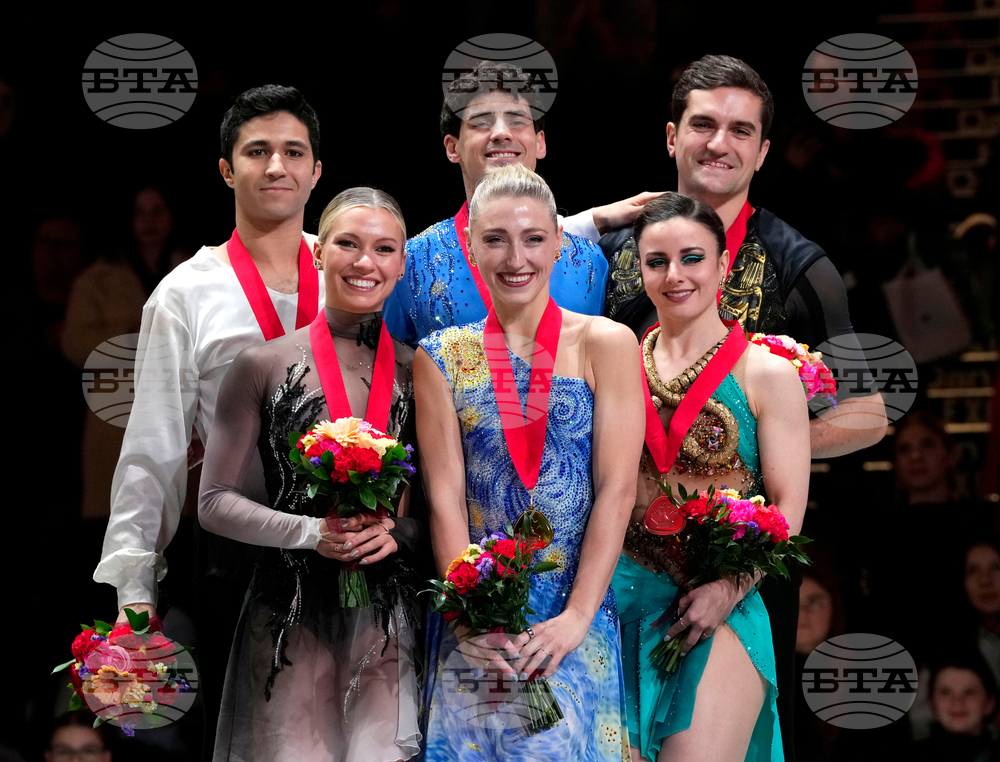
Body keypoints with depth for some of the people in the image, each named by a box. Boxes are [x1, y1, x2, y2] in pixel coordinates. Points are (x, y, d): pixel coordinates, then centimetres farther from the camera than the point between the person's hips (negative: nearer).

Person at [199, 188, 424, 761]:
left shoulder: (417, 370, 8)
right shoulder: (266, 365, 2)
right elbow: (216, 503, 1)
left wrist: (398, 530, -9)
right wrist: (312, 533, -12)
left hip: (388, 614, 1)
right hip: (292, 612, -1)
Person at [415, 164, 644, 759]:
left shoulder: (604, 345, 1)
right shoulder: (443, 358, 7)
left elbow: (617, 488, -4)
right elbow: (444, 496, 1)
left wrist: (577, 617, -13)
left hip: (577, 612, -1)